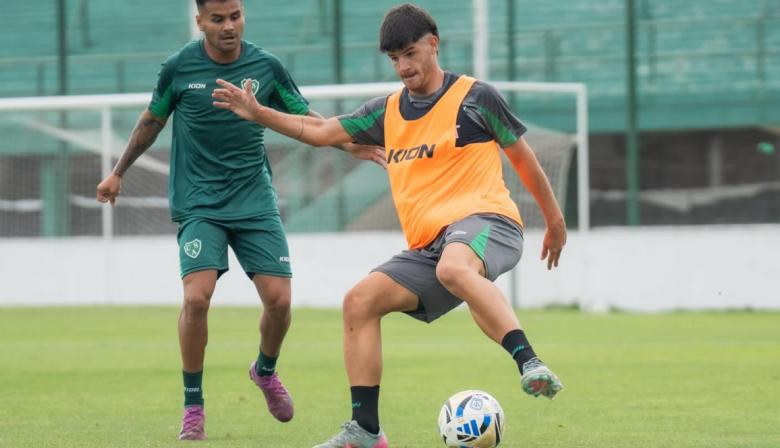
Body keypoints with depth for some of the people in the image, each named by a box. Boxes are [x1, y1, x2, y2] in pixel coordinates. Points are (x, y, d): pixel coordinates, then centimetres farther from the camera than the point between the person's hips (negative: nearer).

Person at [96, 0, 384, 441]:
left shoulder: (266, 66, -1)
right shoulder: (179, 68, -5)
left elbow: (307, 119, 11)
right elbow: (152, 121, 12)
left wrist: (350, 143, -5)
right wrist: (118, 172, 19)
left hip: (255, 201, 2)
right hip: (199, 202, -2)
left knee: (279, 299, -6)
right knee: (197, 297, -20)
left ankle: (266, 370, 28)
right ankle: (193, 405, -2)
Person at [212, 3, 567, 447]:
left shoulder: (474, 97, 2)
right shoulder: (388, 112, 18)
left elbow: (522, 155, 10)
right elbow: (321, 131, 21)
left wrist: (555, 220, 16)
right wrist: (259, 113, 11)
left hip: (484, 220, -7)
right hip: (427, 245, 7)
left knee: (453, 267, -41)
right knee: (360, 301, -10)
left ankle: (530, 363, -51)